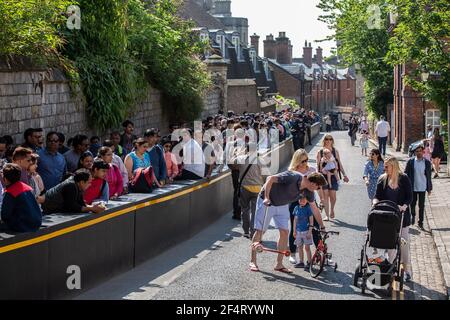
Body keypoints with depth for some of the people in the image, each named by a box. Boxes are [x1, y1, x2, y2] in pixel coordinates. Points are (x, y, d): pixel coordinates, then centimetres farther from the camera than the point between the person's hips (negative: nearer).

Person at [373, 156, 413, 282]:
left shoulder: (404, 179, -5)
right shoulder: (382, 179, 2)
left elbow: (409, 197, -6)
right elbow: (377, 196, 3)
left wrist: (404, 206, -24)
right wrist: (376, 202, -18)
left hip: (402, 216, -2)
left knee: (404, 243, 1)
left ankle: (407, 270, 11)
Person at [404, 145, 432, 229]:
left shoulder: (427, 162, -1)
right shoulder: (411, 161, -4)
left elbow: (429, 176, 4)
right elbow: (406, 174, 1)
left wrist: (429, 188, 5)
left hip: (422, 188, 0)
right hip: (412, 187, 0)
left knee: (421, 206, 5)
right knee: (412, 204, 10)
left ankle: (420, 222, 16)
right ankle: (413, 216, 37)